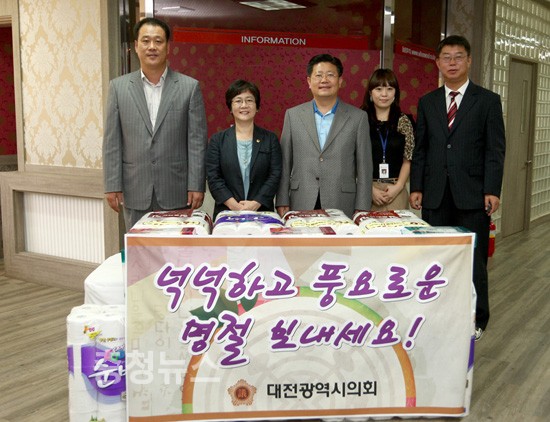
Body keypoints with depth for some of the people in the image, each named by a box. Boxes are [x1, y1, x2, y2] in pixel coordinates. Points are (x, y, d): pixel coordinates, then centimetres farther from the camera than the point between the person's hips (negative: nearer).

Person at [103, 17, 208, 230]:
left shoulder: (190, 87, 2)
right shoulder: (118, 87, 6)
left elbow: (197, 142, -1)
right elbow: (112, 142, 5)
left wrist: (196, 186, -5)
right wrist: (112, 186, 0)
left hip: (176, 192, -1)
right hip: (135, 192, 1)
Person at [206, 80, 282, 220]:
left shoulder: (270, 139, 7)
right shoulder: (217, 140, 7)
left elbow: (275, 175, 0)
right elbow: (213, 178, -1)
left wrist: (256, 203, -12)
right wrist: (234, 205, -13)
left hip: (262, 210, 0)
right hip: (226, 212, 0)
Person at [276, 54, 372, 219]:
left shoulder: (358, 117, 5)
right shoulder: (293, 115, 9)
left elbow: (364, 168, 3)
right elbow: (284, 164, 8)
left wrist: (361, 210, -2)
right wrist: (282, 203, 2)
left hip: (342, 207, -1)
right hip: (301, 206, 1)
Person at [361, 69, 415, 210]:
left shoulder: (403, 121, 6)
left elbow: (408, 160, 6)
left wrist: (398, 187, -6)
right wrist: (370, 188, -8)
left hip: (396, 192, 1)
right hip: (366, 191, -1)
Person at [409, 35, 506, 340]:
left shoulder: (488, 100, 3)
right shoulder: (427, 103, 12)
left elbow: (495, 149, -2)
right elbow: (420, 149, 11)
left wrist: (492, 190, -11)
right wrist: (416, 187, 2)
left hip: (473, 195, -2)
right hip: (435, 195, 3)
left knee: (474, 261, 5)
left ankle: (476, 320, 20)